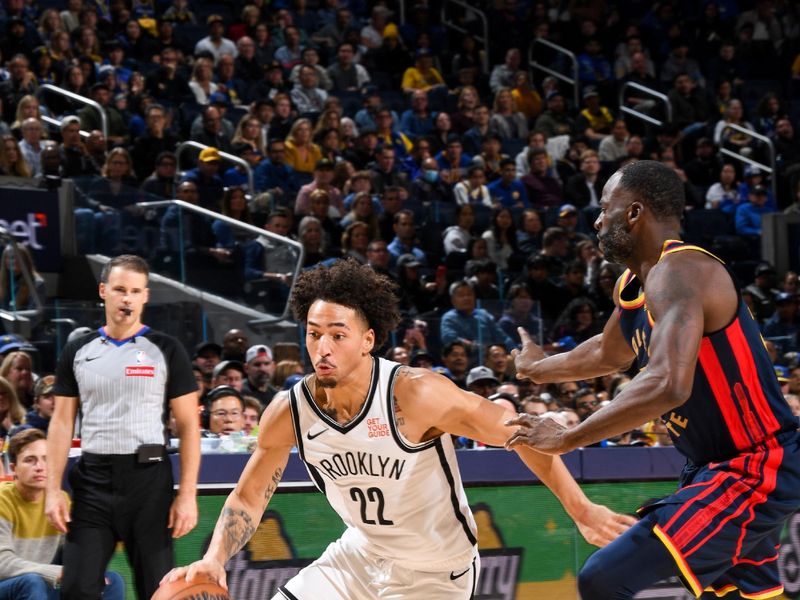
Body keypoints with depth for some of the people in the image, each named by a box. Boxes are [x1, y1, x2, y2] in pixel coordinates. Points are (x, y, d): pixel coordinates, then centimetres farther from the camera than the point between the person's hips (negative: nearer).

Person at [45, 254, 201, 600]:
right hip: (93, 479, 2)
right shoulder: (77, 352, 9)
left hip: (148, 478, -2)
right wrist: (53, 491, 0)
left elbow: (188, 426, 0)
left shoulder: (166, 351, 2)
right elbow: (62, 424, 10)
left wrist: (187, 495, -8)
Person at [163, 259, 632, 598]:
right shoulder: (288, 413, -12)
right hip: (362, 554, 6)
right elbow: (249, 498, 2)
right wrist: (214, 560, -15)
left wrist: (582, 510, -21)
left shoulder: (414, 395, -28)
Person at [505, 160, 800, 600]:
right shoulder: (632, 286, 10)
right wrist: (540, 368, 49)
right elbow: (608, 354, 33)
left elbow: (667, 386, -36)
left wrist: (566, 440, -28)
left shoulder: (676, 274, -21)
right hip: (717, 465, 11)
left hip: (755, 470, -11)